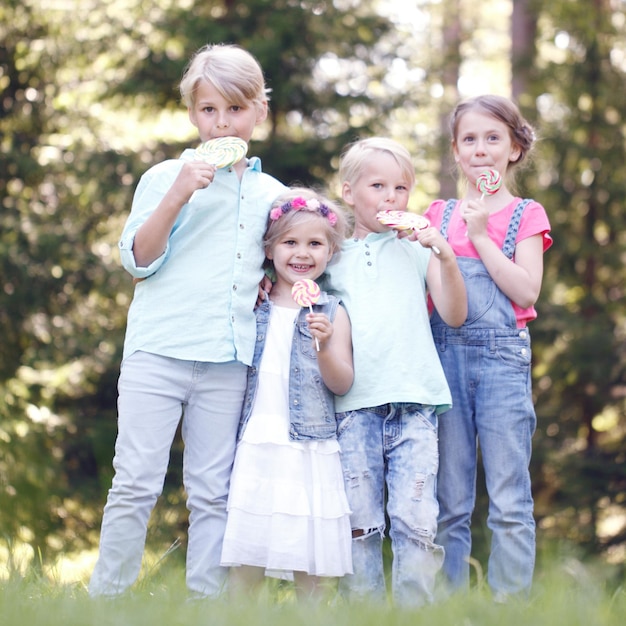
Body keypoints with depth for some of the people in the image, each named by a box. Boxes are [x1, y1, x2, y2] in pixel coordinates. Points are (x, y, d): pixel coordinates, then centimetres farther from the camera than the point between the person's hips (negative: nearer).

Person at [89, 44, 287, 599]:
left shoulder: (272, 194, 14)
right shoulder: (166, 177, 5)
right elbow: (138, 259, -4)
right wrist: (177, 196, -15)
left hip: (229, 361, 3)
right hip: (158, 350, -2)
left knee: (213, 491, 4)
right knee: (135, 483, -4)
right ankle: (106, 600, 4)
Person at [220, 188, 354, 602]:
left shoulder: (332, 312, 5)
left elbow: (343, 384, 0)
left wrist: (325, 347, -19)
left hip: (311, 449, -1)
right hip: (256, 446, 1)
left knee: (309, 569, -1)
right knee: (244, 564, -2)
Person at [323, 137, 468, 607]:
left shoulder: (417, 250, 12)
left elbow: (454, 315, 6)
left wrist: (446, 257, -7)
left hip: (414, 401, -1)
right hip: (353, 404, 1)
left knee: (416, 519, -8)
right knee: (359, 521, 1)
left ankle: (416, 610, -3)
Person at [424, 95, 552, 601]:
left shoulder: (526, 215, 6)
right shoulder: (439, 214, 14)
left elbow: (526, 292, -7)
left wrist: (481, 235, -9)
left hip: (502, 356, -2)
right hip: (444, 355, 3)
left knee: (510, 499, -4)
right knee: (449, 499, 4)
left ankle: (511, 602, 0)